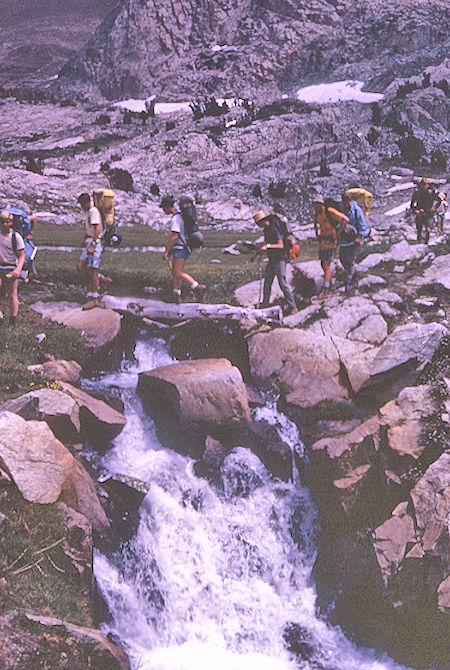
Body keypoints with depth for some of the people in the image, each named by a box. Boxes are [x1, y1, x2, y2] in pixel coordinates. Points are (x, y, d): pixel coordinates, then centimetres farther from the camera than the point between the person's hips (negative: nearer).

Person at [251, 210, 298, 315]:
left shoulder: (274, 229, -17)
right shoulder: (266, 230, 12)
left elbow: (281, 246, -25)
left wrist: (268, 246, -37)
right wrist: (256, 254, 31)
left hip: (280, 258, -9)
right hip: (272, 259, 9)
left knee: (282, 282, -12)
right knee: (267, 282, 9)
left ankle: (293, 307, -9)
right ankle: (265, 305, 17)